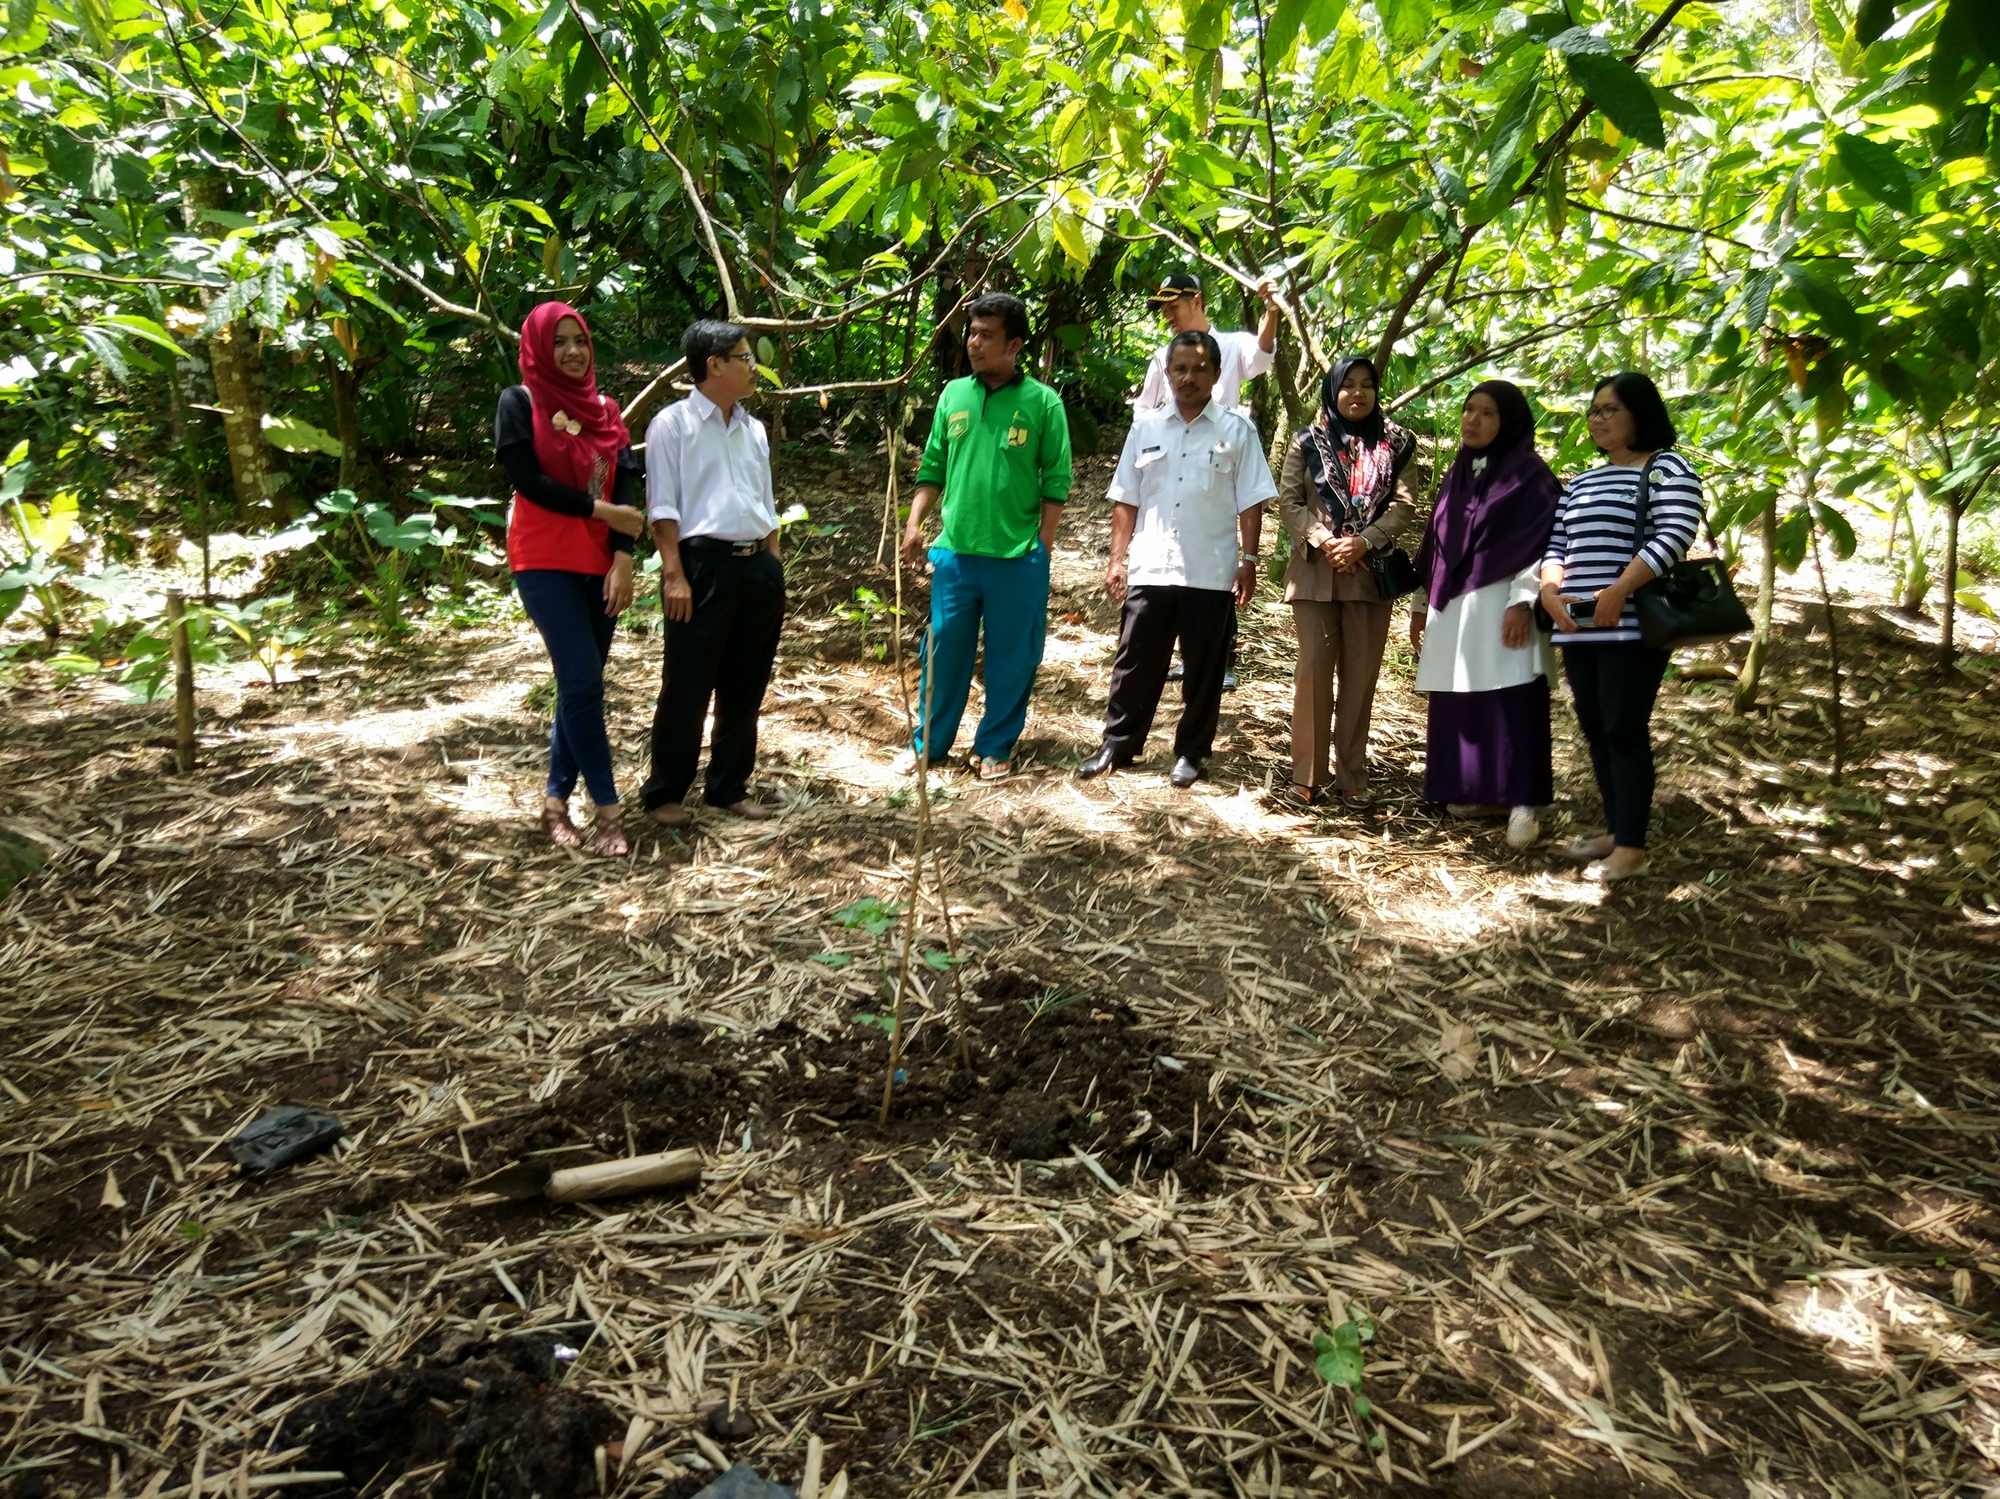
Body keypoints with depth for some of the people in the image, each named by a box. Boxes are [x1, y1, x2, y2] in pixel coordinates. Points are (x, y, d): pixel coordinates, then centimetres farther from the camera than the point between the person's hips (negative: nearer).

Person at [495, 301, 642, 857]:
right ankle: (607, 808, -3)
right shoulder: (519, 402, 0)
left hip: (599, 563, 5)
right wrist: (601, 511, -11)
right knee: (582, 683, -10)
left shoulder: (604, 410, 13)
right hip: (545, 562, -5)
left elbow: (623, 487, 4)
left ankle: (557, 798, 17)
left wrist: (623, 558, -8)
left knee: (580, 684, 6)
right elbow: (527, 479, -11)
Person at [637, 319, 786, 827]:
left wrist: (774, 568, 15)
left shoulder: (753, 429, 16)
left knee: (744, 686, 11)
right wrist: (673, 574, -15)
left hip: (757, 566, 6)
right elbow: (662, 508, -8)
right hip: (704, 563, -6)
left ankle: (729, 786, 24)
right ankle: (665, 791, 13)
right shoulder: (673, 424, -3)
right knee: (687, 686, -1)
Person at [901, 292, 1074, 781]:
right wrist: (914, 523, 1)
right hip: (956, 553, 3)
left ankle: (996, 748, 23)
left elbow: (1055, 482, -3)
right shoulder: (953, 395, 7)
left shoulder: (1042, 402, -4)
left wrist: (1042, 546, -6)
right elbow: (932, 469, 12)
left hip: (1018, 558, -3)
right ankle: (930, 743, 24)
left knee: (1011, 658, 8)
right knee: (944, 652, 10)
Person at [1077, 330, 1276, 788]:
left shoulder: (1237, 430, 1)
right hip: (1149, 570, 2)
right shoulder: (1146, 427, 7)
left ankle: (1190, 753, 20)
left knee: (1203, 670, 7)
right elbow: (1126, 500, 9)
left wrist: (1249, 561, -5)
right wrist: (1117, 558, 4)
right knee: (1135, 663, 8)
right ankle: (1117, 745, 20)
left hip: (1211, 574, -2)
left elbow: (1250, 503, 0)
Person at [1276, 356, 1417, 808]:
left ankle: (1352, 773, 9)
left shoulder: (1394, 444, 8)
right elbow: (1288, 501, 2)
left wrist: (1364, 542, -13)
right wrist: (1323, 541, -13)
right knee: (1313, 667, -4)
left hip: (1370, 571, 1)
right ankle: (1307, 774, 1)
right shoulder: (1308, 443, 7)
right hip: (1315, 569, -1)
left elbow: (1404, 504, 1)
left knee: (1361, 673, 2)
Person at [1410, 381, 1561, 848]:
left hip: (1501, 607, -6)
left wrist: (1523, 601, -19)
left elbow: (1542, 542, -10)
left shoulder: (1530, 475, -3)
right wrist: (1422, 602, 19)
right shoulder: (1456, 475, 17)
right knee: (1456, 703, 6)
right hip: (1452, 607, 7)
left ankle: (1524, 801, -10)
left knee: (1512, 704, -10)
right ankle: (1465, 789, 16)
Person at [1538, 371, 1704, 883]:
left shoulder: (1668, 468, 0)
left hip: (1633, 625, -7)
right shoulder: (1580, 482, 22)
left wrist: (1618, 591, -22)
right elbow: (1556, 544, 17)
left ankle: (1632, 846, -4)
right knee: (1595, 730, 9)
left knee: (1624, 729, -9)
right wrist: (1549, 589, -4)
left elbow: (1672, 536, -13)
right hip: (1579, 627, 7)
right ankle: (1614, 829, 19)